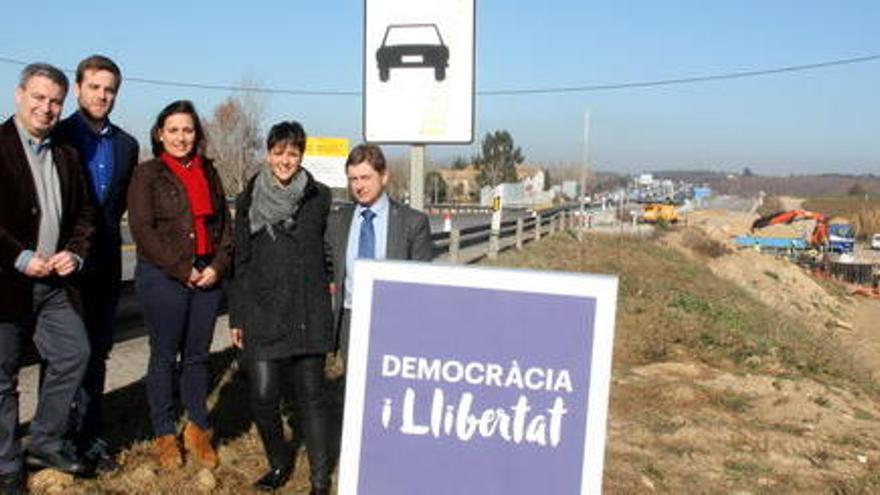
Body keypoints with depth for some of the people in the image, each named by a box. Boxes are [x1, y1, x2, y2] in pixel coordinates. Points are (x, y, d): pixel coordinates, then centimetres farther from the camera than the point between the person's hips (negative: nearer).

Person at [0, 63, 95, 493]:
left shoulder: (66, 155, 12)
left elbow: (83, 213, 17)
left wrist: (74, 253, 1)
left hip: (53, 281, 6)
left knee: (74, 354, 7)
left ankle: (44, 443, 24)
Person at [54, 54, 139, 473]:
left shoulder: (126, 145, 10)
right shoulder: (58, 136, -4)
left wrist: (101, 231, 7)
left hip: (105, 265, 5)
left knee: (96, 353, 10)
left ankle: (89, 437, 19)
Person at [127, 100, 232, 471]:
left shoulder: (208, 172, 12)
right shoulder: (147, 174, -1)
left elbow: (224, 223, 11)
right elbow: (142, 229, -9)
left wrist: (218, 266, -4)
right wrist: (182, 270, -12)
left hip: (207, 277, 4)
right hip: (162, 278, -4)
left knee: (197, 355, 10)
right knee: (164, 357, 5)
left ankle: (198, 428, 23)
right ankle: (164, 435, 16)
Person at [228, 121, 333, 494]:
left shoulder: (320, 198, 3)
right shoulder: (250, 199, 6)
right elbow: (241, 261, 9)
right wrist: (236, 317, 9)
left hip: (309, 315, -1)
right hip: (262, 313, 1)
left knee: (310, 397, 3)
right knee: (263, 397, -1)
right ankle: (279, 463, 25)